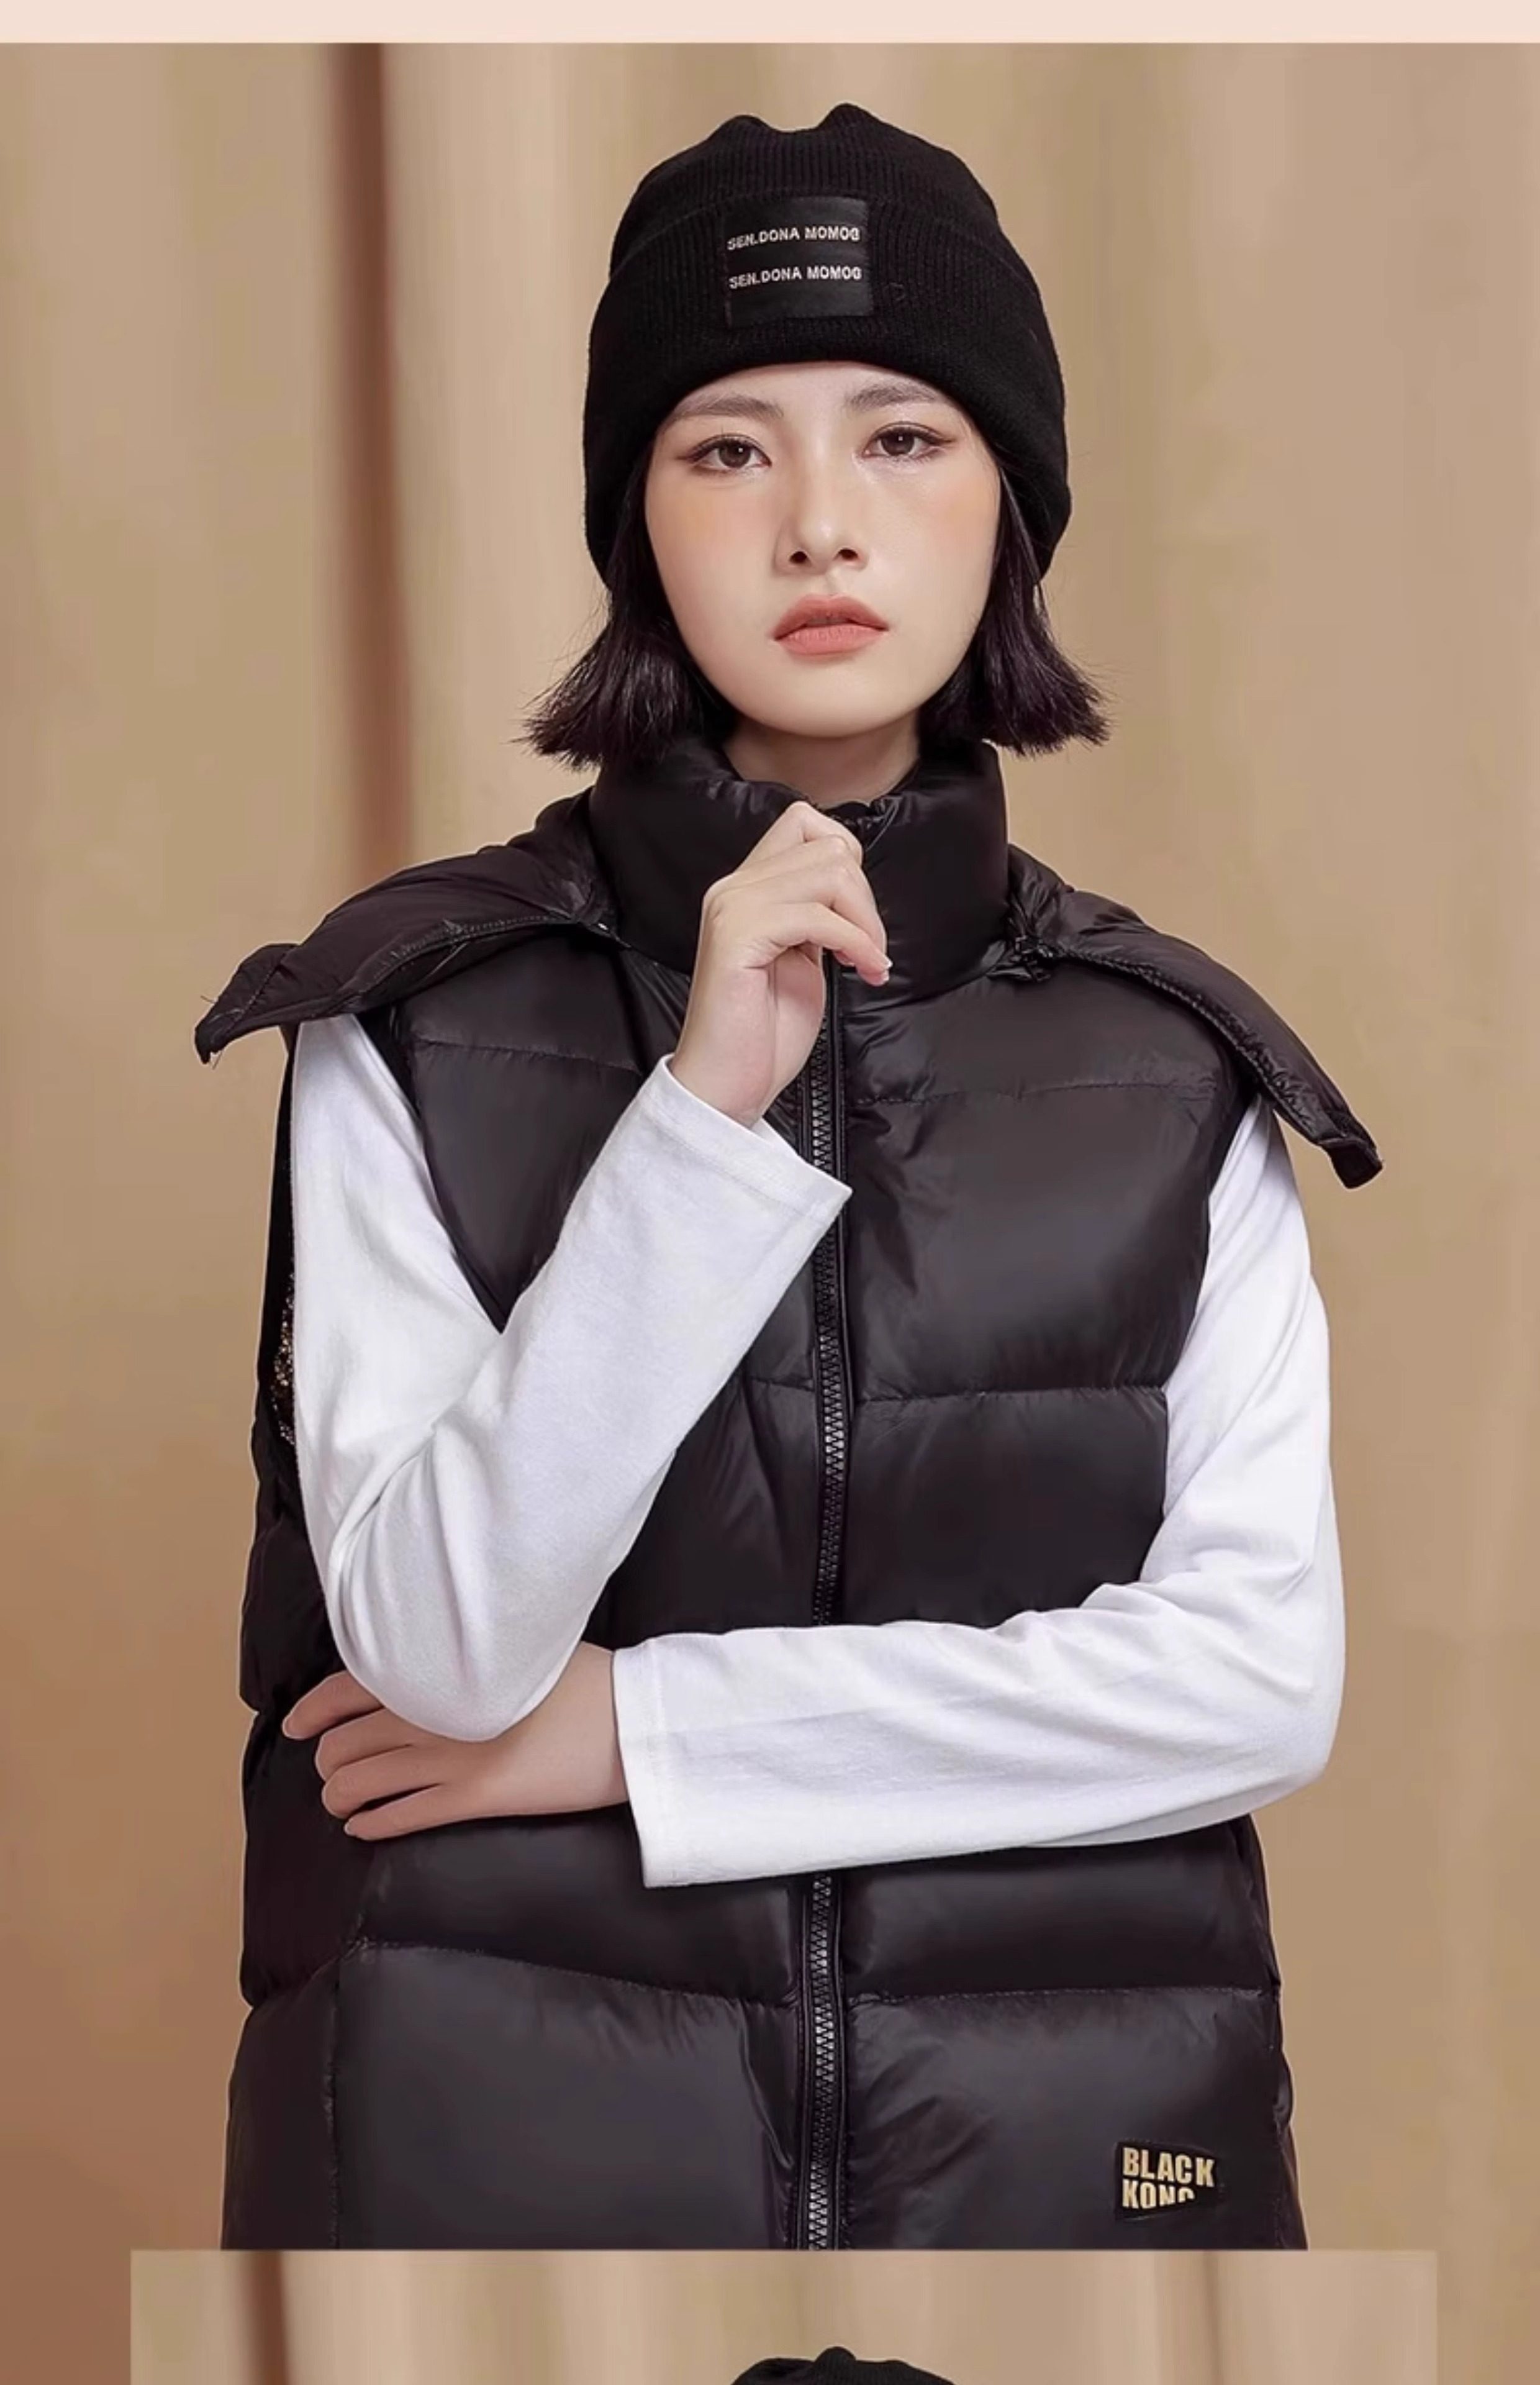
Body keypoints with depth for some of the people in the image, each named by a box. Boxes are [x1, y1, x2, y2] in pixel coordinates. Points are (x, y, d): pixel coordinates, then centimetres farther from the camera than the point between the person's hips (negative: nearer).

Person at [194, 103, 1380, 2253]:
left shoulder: (1180, 1075, 0)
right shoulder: (414, 1023, -5)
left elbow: (1263, 1676, -9)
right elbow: (443, 1647, -14)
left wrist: (637, 1729, -13)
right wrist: (704, 1110, -23)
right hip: (503, 2130, -1)